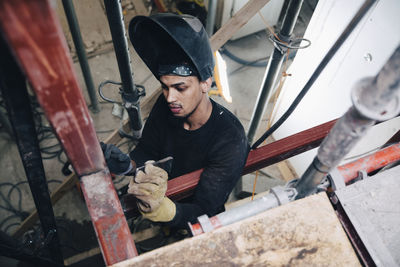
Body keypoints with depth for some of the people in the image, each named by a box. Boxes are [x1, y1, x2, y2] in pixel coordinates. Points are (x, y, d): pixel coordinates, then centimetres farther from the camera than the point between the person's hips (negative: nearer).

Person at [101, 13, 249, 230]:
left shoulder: (230, 141, -31)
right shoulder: (166, 106, -15)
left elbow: (203, 215, -32)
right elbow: (147, 149, -1)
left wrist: (158, 208, -52)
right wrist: (128, 165, -25)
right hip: (168, 194, 5)